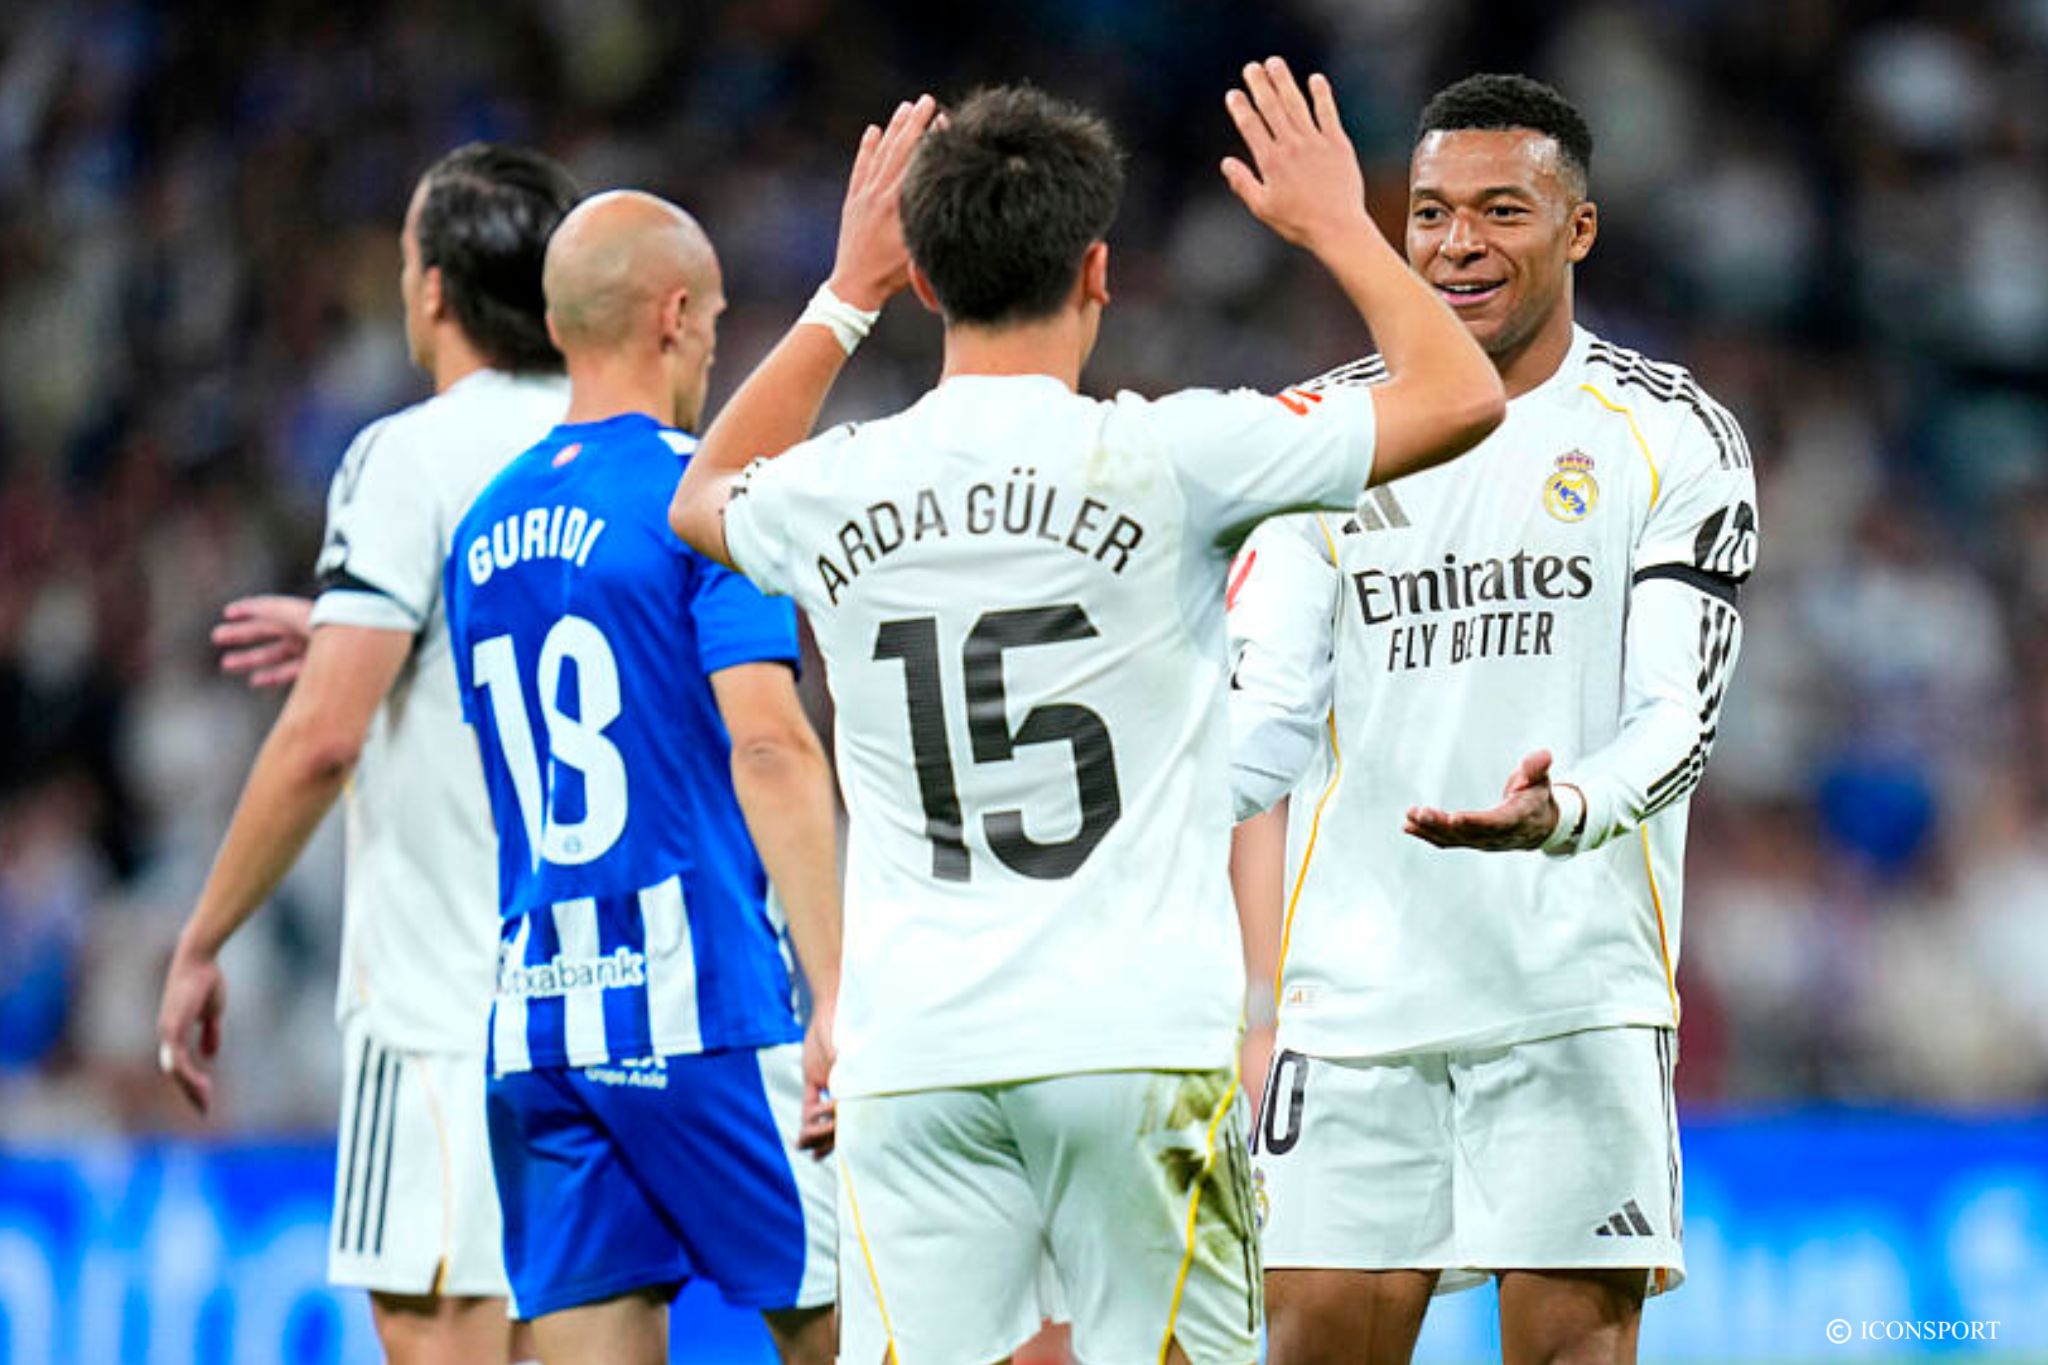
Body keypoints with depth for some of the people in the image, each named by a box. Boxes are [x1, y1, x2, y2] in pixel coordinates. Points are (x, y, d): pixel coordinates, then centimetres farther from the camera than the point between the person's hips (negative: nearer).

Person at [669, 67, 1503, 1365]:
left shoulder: (838, 490, 4)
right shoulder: (1164, 460, -6)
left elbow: (703, 498, 31)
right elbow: (1461, 397, 4)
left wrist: (846, 294, 34)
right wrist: (1336, 224, 18)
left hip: (912, 1057, 3)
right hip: (1139, 1037, -2)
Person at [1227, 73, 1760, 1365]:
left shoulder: (1670, 436, 2)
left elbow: (1679, 719, -6)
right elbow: (1267, 721, 8)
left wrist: (1562, 812, -27)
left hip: (1581, 994, -2)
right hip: (1358, 993, 3)